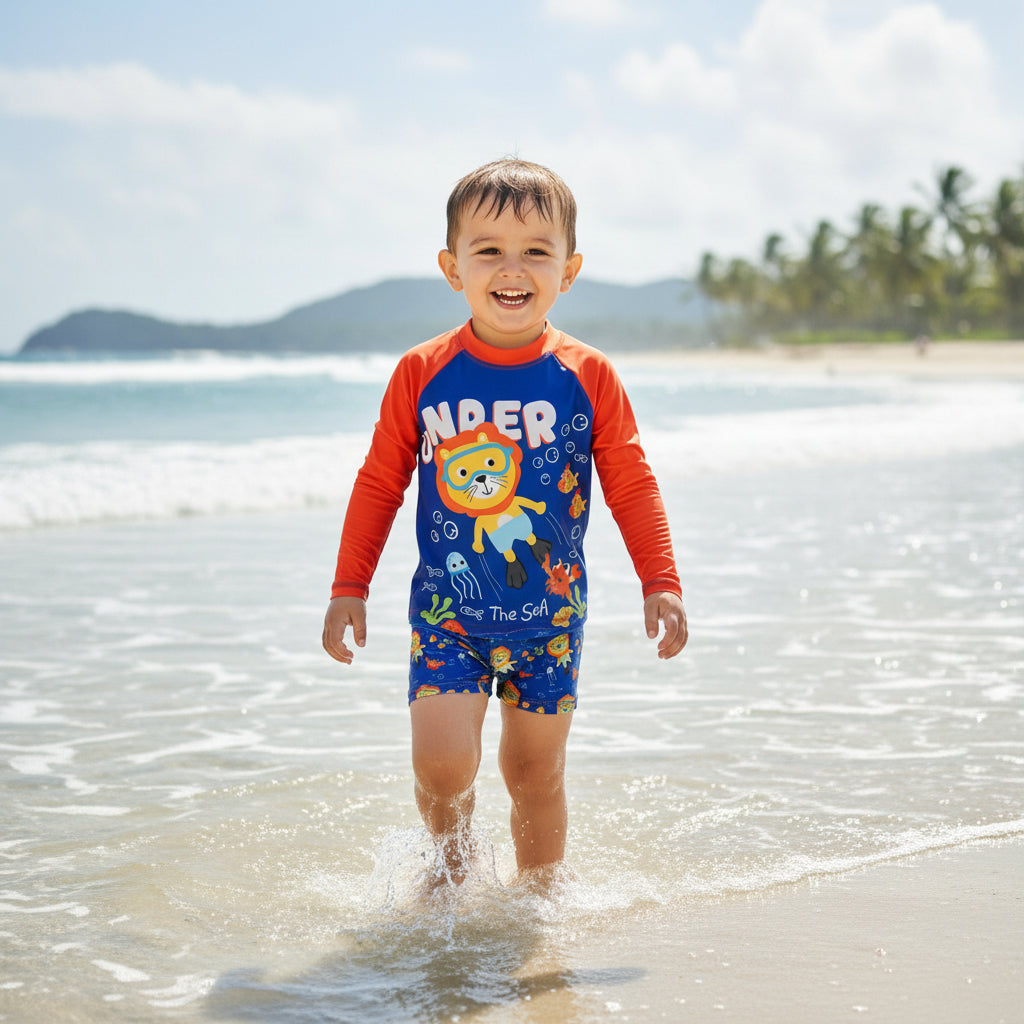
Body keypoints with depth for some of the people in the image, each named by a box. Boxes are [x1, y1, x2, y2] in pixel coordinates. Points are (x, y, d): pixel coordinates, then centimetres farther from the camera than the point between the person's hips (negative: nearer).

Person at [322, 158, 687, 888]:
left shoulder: (587, 378, -5)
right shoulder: (422, 375, -5)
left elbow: (632, 486, 1)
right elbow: (379, 484, 4)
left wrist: (662, 584, -6)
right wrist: (349, 589, 3)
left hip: (549, 613, 1)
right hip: (447, 609, 0)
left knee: (536, 772, 8)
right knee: (442, 762, -12)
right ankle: (452, 858, 20)